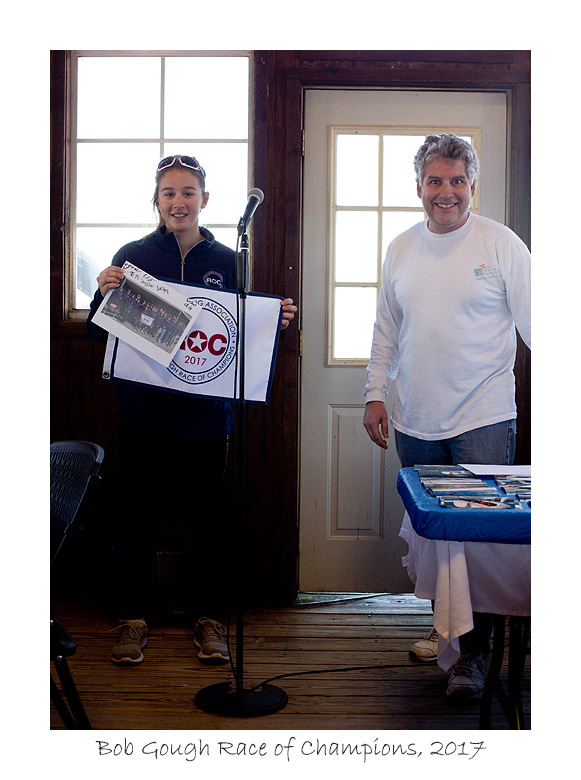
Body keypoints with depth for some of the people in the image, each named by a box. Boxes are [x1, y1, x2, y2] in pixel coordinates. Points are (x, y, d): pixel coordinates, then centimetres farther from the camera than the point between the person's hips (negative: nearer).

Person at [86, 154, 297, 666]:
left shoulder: (227, 262, 5)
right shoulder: (133, 257, 1)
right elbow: (99, 333, 2)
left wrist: (276, 321, -9)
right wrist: (105, 294, -16)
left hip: (207, 413, 1)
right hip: (142, 412, 0)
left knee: (207, 516, 8)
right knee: (138, 514, 8)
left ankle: (208, 616, 24)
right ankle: (132, 616, 24)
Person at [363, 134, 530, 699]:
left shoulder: (501, 244, -2)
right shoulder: (401, 249, 11)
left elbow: (533, 323, -2)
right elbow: (386, 330, 16)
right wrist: (375, 393, 10)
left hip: (484, 419, -4)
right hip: (415, 420, 4)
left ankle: (473, 653, 7)